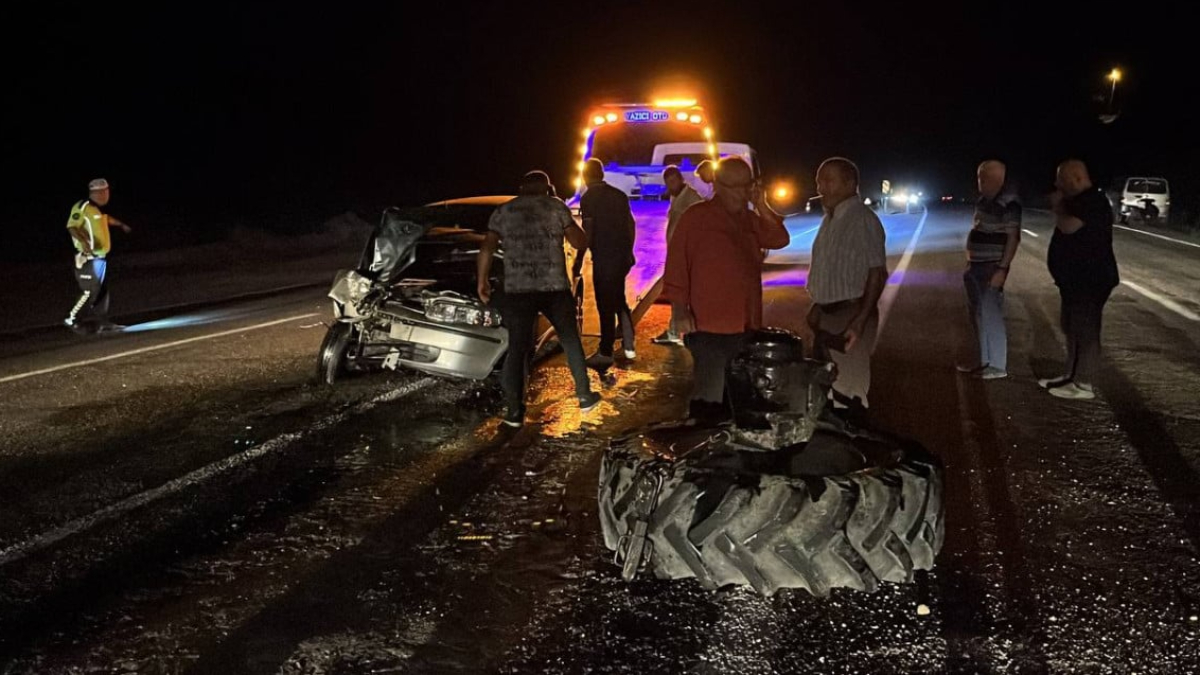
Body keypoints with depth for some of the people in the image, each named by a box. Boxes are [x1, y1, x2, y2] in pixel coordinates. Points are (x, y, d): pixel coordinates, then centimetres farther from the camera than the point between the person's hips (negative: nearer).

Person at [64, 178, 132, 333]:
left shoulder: (97, 209, 13)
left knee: (102, 291, 9)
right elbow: (72, 226, -26)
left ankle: (102, 323, 14)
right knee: (90, 292, -7)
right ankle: (71, 319, 6)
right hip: (88, 259, -9)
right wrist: (83, 241, -42)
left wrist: (121, 225, 50)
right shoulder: (82, 207, -15)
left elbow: (106, 218, 35)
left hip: (100, 257, 9)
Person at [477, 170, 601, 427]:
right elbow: (579, 242, 2)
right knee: (571, 341, 15)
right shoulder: (556, 206, 5)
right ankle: (584, 396, 21)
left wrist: (482, 280, 11)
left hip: (517, 289, 1)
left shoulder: (503, 211, 9)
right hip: (555, 287, -1)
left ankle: (514, 411, 1)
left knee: (518, 348, 4)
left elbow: (486, 248, 2)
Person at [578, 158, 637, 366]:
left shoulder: (588, 198, -9)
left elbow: (588, 232, -14)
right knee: (619, 301, 19)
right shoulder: (619, 195, 10)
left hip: (604, 257, -6)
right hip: (623, 254, 7)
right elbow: (631, 225, 14)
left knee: (605, 304, -2)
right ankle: (628, 346, 19)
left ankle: (605, 353, 2)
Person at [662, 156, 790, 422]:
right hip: (709, 326, -7)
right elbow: (677, 263, -9)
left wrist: (762, 207, -4)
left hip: (746, 325, 7)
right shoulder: (696, 216, -6)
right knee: (709, 398, -6)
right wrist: (680, 310, -16)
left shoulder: (749, 219, 14)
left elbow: (779, 239, 6)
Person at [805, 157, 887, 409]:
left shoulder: (863, 219, -15)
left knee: (848, 393, -8)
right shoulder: (830, 219, 13)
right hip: (828, 316, 9)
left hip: (850, 316, -9)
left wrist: (860, 320, -25)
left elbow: (877, 273, -19)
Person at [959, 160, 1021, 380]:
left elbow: (1013, 238, -17)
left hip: (992, 267, -9)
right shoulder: (984, 200, 12)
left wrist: (1002, 269, -22)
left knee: (991, 315, -6)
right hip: (977, 266, 9)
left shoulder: (1008, 203, -14)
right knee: (979, 315, 13)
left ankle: (998, 366, 0)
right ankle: (985, 361, 22)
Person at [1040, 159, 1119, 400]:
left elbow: (1068, 227, -26)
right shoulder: (1080, 200, 16)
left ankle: (1085, 385, -4)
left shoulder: (1092, 201, -18)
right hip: (1077, 278, 11)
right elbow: (1067, 228, 26)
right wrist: (1060, 206, 12)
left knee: (1085, 331, -7)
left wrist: (1057, 206, -12)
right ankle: (1072, 375, 26)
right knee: (1072, 328, 17)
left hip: (1090, 279, -11)